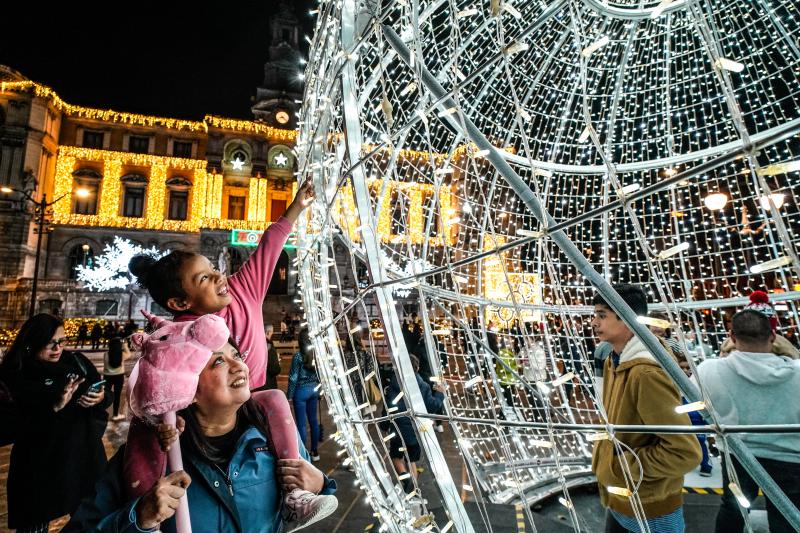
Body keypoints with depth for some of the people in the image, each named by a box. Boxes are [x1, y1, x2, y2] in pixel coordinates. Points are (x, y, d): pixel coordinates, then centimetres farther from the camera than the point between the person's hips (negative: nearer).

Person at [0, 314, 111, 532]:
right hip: (40, 464, -3)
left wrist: (101, 397, -19)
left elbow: (105, 395, 3)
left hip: (83, 454, 3)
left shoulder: (77, 361, -1)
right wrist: (55, 407, -31)